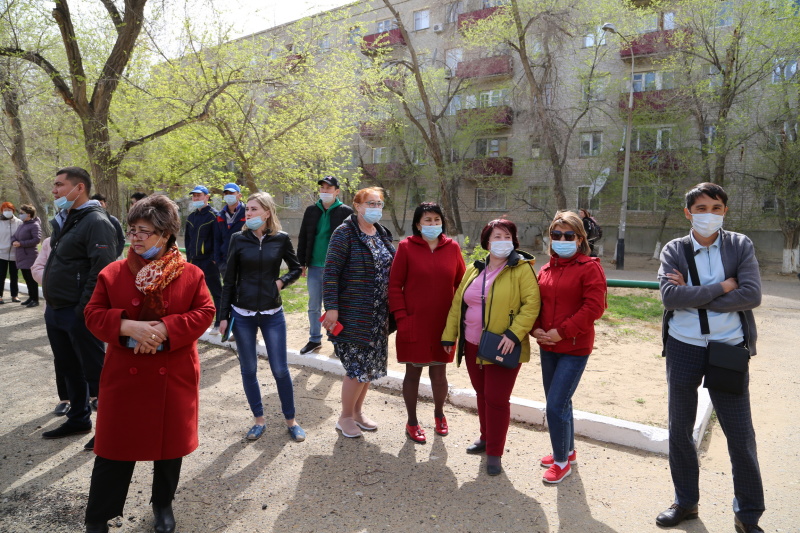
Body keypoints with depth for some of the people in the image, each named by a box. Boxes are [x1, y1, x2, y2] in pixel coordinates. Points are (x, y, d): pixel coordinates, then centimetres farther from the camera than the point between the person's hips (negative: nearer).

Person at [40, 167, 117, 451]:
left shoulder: (96, 222, -16)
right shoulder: (66, 220, 14)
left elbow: (101, 271, -23)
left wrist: (82, 310, -22)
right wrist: (51, 304, 15)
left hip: (78, 314, -9)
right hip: (56, 311, 9)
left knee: (94, 373, 1)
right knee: (69, 369, 19)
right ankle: (78, 419, 35)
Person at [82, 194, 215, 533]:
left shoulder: (190, 274, -4)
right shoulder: (112, 273, -1)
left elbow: (205, 312, -8)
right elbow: (93, 314, -2)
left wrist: (165, 329, -22)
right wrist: (128, 326, -21)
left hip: (174, 377, 0)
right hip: (125, 375, 0)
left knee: (170, 442, 14)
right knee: (116, 443, 8)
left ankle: (163, 504, 38)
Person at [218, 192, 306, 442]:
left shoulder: (281, 239, -3)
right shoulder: (238, 239, -2)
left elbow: (296, 269, 10)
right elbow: (229, 280, 2)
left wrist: (282, 281, -10)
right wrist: (223, 315, 0)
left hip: (272, 314, -1)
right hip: (242, 314, 1)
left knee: (280, 369, 3)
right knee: (248, 369, 9)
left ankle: (291, 420, 21)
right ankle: (259, 420, 26)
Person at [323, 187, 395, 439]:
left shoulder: (383, 234, 10)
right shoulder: (345, 233, -11)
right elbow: (330, 272, -15)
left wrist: (389, 309, 15)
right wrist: (331, 307, -20)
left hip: (378, 314, 7)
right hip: (353, 313, -7)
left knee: (370, 364, 14)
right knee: (357, 365, -2)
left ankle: (357, 411, 33)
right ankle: (345, 417, 20)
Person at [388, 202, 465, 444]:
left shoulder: (452, 247, 2)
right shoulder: (406, 247, -6)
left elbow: (461, 282, 8)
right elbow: (395, 285, -5)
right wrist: (401, 318, -10)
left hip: (443, 324, 2)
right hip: (414, 323, -2)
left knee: (439, 373, 12)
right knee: (413, 372, 10)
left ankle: (439, 413, 39)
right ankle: (412, 422, 28)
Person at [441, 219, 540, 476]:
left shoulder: (522, 269, -7)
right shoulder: (474, 269, 10)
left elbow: (531, 304, -14)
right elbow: (458, 302, 12)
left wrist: (514, 333, -22)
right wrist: (449, 334, 10)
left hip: (502, 348, -5)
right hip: (472, 345, 6)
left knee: (496, 399, -1)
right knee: (481, 393, 18)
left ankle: (494, 453, 16)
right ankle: (486, 438, 39)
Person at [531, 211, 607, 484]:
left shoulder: (589, 267, -10)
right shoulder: (546, 270, 8)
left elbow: (594, 307, -17)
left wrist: (563, 331, -19)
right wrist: (536, 329, -7)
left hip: (575, 348, -6)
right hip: (548, 347, 7)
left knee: (556, 406, -7)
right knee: (560, 402, 19)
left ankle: (561, 461, 14)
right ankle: (568, 451, 39)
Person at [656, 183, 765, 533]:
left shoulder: (741, 246, -1)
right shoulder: (674, 250, -1)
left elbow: (752, 295, -15)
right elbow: (669, 296, -16)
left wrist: (692, 296, -16)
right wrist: (722, 287, -16)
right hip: (683, 347, 1)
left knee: (741, 434, 6)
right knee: (680, 429, 12)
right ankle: (685, 501, 31)